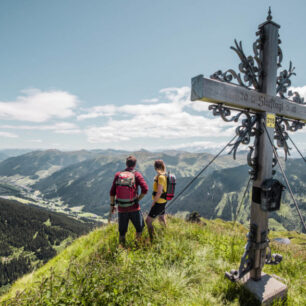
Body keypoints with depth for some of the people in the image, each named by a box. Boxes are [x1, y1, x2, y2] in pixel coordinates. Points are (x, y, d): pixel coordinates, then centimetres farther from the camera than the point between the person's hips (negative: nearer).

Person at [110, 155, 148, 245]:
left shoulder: (118, 175, 0)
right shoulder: (137, 175, -7)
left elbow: (112, 192, 0)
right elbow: (145, 189, -18)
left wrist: (112, 205, 12)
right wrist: (138, 199, -2)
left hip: (121, 209, 3)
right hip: (134, 208, -2)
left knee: (122, 232, 18)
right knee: (139, 228, 20)